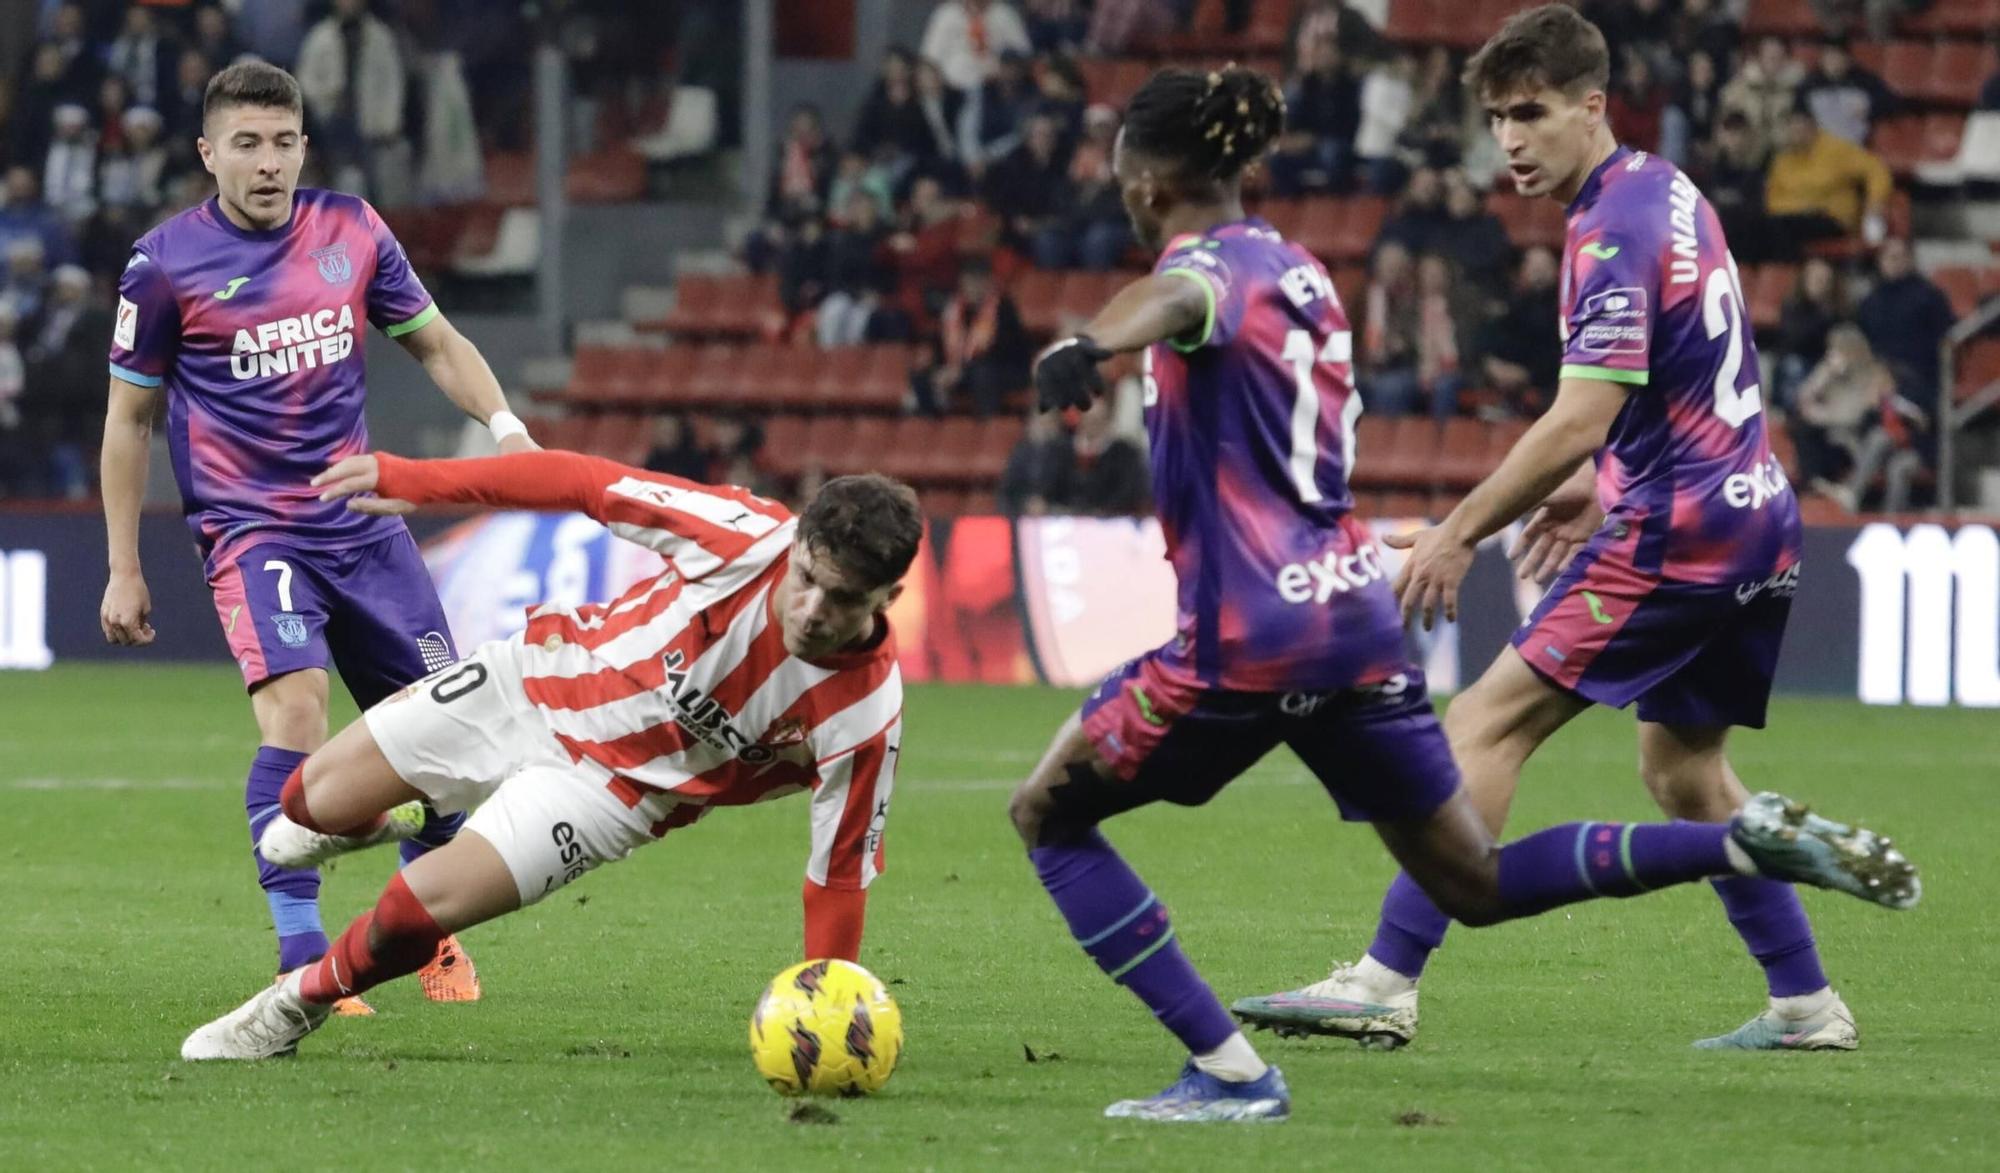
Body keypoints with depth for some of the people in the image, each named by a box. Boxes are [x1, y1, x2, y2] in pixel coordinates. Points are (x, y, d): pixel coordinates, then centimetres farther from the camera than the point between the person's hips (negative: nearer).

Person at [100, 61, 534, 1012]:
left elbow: (434, 342, 16)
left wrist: (500, 421, -3)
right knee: (294, 708, -25)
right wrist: (124, 570, 2)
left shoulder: (351, 232, 4)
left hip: (361, 521, 4)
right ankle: (302, 965, -22)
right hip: (249, 528, -4)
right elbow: (130, 417, 3)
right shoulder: (167, 263, -5)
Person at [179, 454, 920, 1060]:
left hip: (618, 781, -2)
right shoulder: (748, 538, -29)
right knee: (312, 804, 9)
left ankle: (302, 1005, 15)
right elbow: (583, 482, -18)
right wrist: (415, 480, -15)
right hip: (540, 677, 2)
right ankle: (369, 824, 49)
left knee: (427, 902, -18)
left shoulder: (864, 713, -29)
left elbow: (840, 875, -18)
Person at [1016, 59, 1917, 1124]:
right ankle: (1749, 844, 0)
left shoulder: (1209, 261, -11)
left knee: (1048, 814, 7)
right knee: (1475, 884, 15)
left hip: (1245, 632, -8)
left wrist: (1091, 347, -57)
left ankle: (1227, 1072, -3)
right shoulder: (1295, 267, 15)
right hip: (1357, 611, 8)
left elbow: (1180, 295, -36)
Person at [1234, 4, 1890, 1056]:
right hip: (1754, 516, 10)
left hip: (1675, 532, -10)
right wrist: (1600, 485, 24)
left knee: (1485, 723, -11)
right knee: (1684, 770, 20)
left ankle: (1387, 980, -16)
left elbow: (1578, 422, -23)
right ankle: (1806, 1005, 21)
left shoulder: (1614, 236, -17)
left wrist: (1458, 534, -18)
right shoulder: (1668, 191, 13)